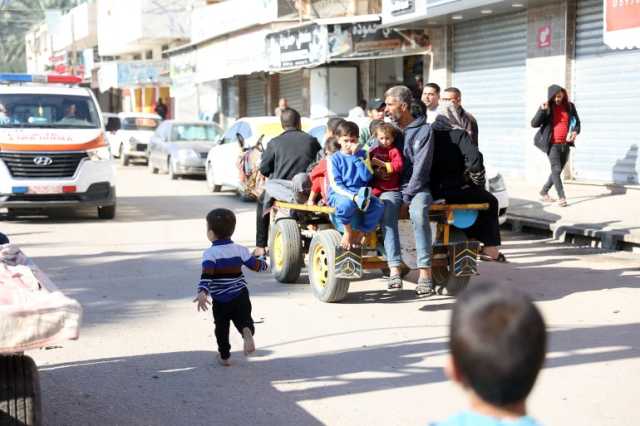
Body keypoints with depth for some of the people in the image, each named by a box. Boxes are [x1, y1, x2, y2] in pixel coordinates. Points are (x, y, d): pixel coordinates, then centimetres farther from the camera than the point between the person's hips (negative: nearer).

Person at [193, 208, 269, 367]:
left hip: (220, 300, -2)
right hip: (241, 296, 2)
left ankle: (224, 356, 27)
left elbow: (206, 274, -27)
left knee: (222, 328, 15)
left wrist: (202, 292, -37)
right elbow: (256, 265, 6)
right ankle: (247, 332, -27)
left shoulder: (210, 253, -12)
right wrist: (264, 264, 28)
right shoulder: (240, 250, -1)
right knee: (244, 320, 7)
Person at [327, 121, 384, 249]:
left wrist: (356, 157, -8)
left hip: (360, 193, 4)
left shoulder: (362, 155, 11)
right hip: (339, 194, -3)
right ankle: (348, 232, -10)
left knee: (378, 206, -26)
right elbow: (336, 184, -8)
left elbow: (367, 177, -4)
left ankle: (358, 235, -6)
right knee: (346, 204, -40)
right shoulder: (334, 159, 2)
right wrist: (353, 196, -23)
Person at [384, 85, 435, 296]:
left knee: (418, 211, -35)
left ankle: (425, 272, -38)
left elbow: (421, 167, -7)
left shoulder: (424, 130, 1)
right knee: (387, 207, -31)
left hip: (417, 187, -3)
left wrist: (407, 196, -15)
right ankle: (394, 269, -36)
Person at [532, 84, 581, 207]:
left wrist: (576, 131, -5)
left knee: (558, 171, 12)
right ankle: (562, 197, -13)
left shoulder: (569, 106, 6)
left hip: (565, 144, 4)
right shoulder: (547, 107, -3)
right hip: (552, 144, -4)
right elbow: (534, 124, -8)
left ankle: (543, 193, 28)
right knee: (556, 170, -14)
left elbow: (577, 122, 16)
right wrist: (542, 110, -21)